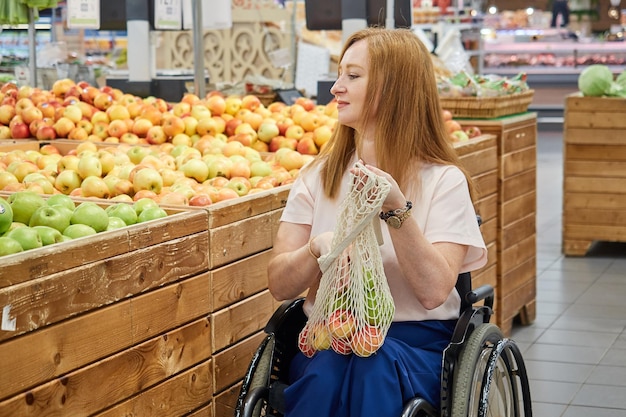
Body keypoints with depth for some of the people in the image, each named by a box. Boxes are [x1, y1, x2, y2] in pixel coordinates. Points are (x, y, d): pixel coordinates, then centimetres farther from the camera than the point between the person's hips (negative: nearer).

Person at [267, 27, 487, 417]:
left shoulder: (443, 180, -1)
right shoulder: (318, 176, 9)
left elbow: (434, 292, -13)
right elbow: (279, 285, 2)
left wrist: (397, 210, -25)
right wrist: (317, 248, -19)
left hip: (416, 342, -2)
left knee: (373, 367, -36)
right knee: (325, 372, -32)